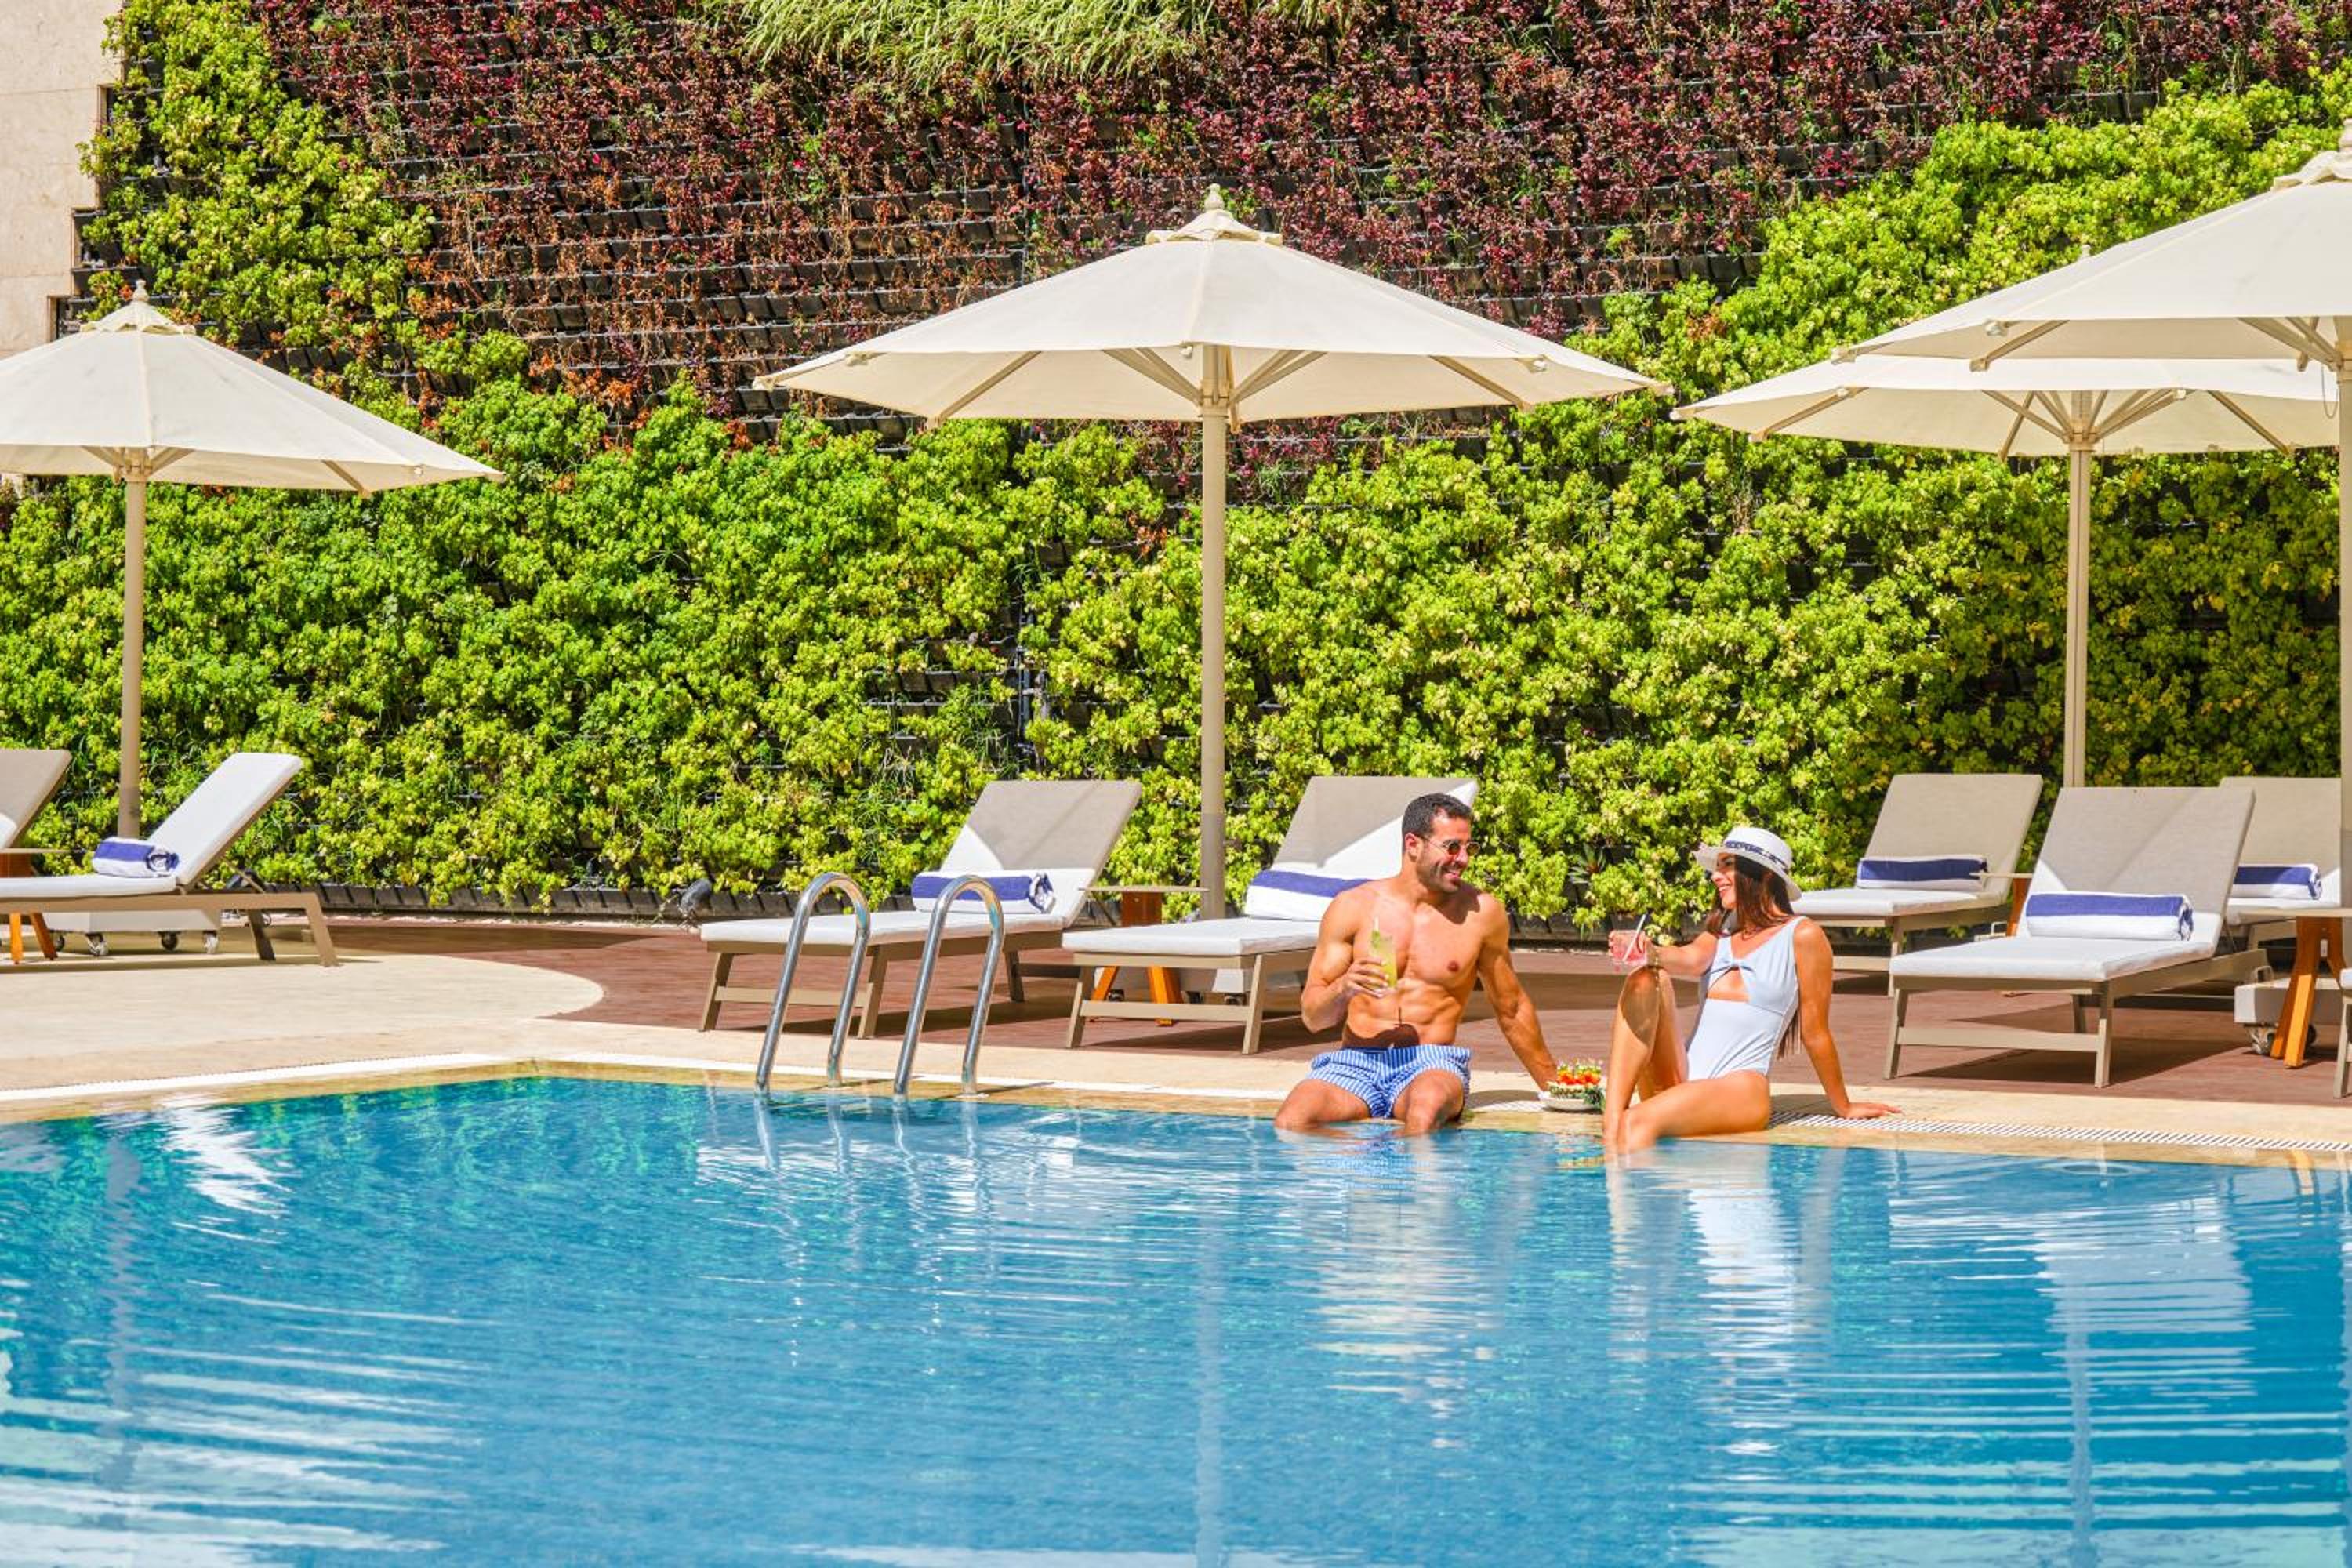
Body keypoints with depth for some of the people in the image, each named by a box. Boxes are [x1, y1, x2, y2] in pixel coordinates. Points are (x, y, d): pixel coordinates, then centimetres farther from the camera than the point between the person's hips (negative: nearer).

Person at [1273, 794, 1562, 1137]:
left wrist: (1553, 1085, 25)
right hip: (1355, 1062, 1)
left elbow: (1512, 1010, 19)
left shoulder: (1481, 912, 6)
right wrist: (1344, 989, -15)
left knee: (1426, 1110, -39)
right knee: (1289, 1124, -30)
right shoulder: (1352, 908, 5)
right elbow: (1312, 1015, 7)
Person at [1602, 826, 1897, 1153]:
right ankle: (1611, 1121, -30)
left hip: (1742, 1091, -6)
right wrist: (1647, 952, -24)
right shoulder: (1720, 936, 21)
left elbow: (1815, 1032, 5)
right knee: (1646, 978, -18)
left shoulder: (1801, 936, 2)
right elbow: (1690, 960, -3)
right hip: (1682, 1082, 6)